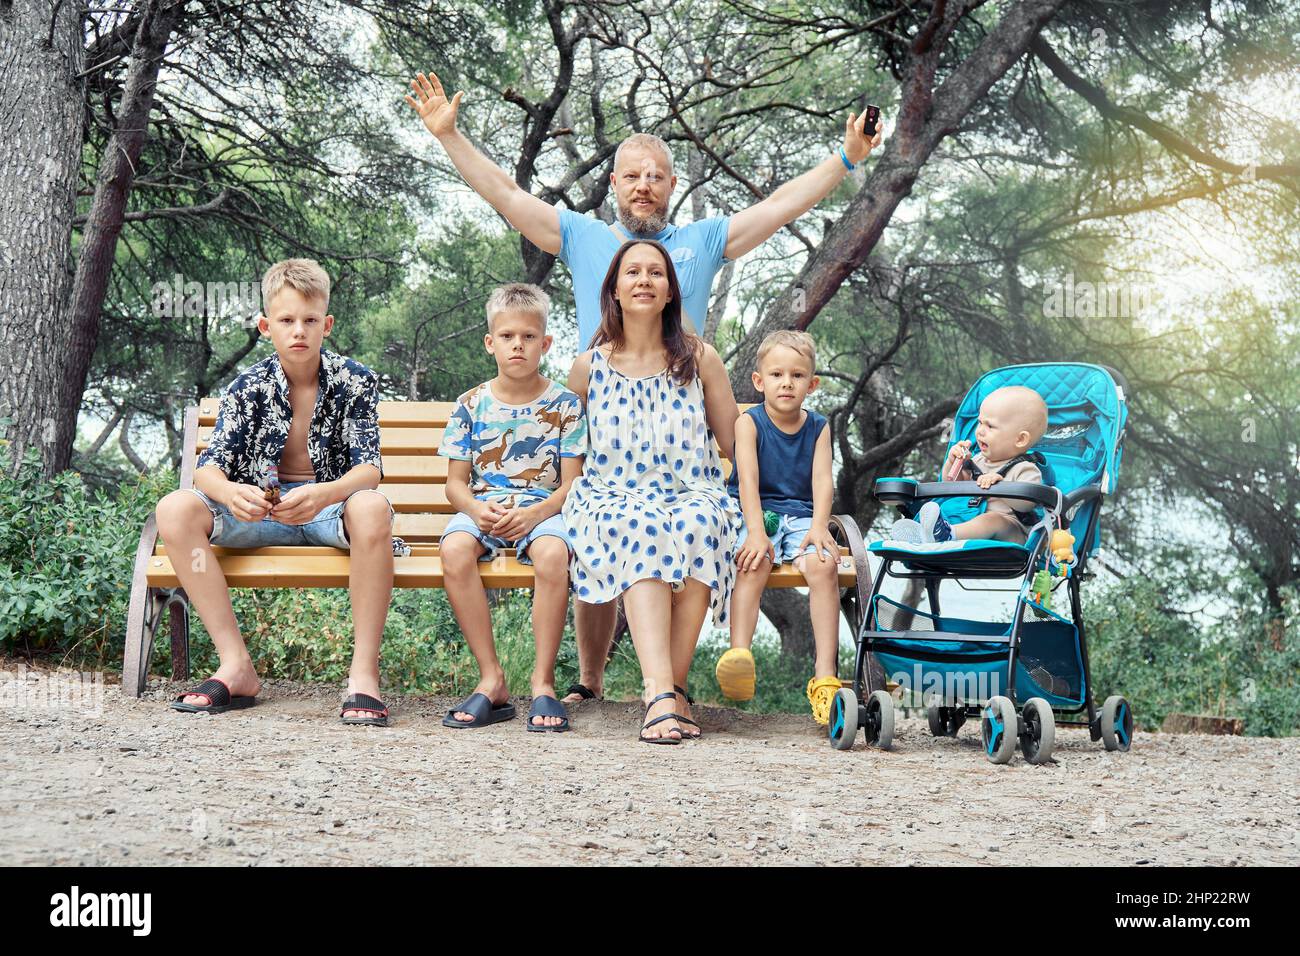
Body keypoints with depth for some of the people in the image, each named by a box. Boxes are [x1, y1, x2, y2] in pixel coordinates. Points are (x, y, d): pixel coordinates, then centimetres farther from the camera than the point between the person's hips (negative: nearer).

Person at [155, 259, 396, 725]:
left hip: (331, 502, -2)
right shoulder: (249, 387, -1)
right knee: (175, 509, -25)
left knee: (373, 508, -39)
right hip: (262, 508, 3)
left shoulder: (355, 382, -5)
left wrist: (323, 495, -40)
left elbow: (369, 467, -16)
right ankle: (236, 666, -22)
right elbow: (209, 466, -11)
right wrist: (230, 493, -37)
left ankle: (364, 672, -32)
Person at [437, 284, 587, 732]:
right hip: (482, 508, 2)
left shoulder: (564, 404, 5)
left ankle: (543, 680, -22)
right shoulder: (471, 404, 9)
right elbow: (455, 482, 8)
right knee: (454, 550, -33)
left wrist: (534, 513, -19)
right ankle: (492, 679, -25)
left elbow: (571, 482, 0)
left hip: (542, 508, -1)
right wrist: (476, 509, -15)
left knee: (552, 554, -37)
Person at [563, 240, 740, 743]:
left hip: (692, 495, 1)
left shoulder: (698, 358, 9)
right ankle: (661, 692, -49)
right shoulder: (589, 366, 9)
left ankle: (672, 686, -33)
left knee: (697, 525, -38)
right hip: (614, 499, 0)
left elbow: (735, 441, 15)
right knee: (643, 529, -38)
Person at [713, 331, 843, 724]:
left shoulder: (818, 427, 12)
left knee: (823, 565, -30)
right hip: (755, 514, -2)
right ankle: (739, 657, -51)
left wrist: (819, 525, -21)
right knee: (754, 562, -36)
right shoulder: (749, 423, 3)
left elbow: (823, 480, -2)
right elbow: (748, 479, -10)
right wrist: (756, 530, -25)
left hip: (801, 516, 2)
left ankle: (824, 676, -34)